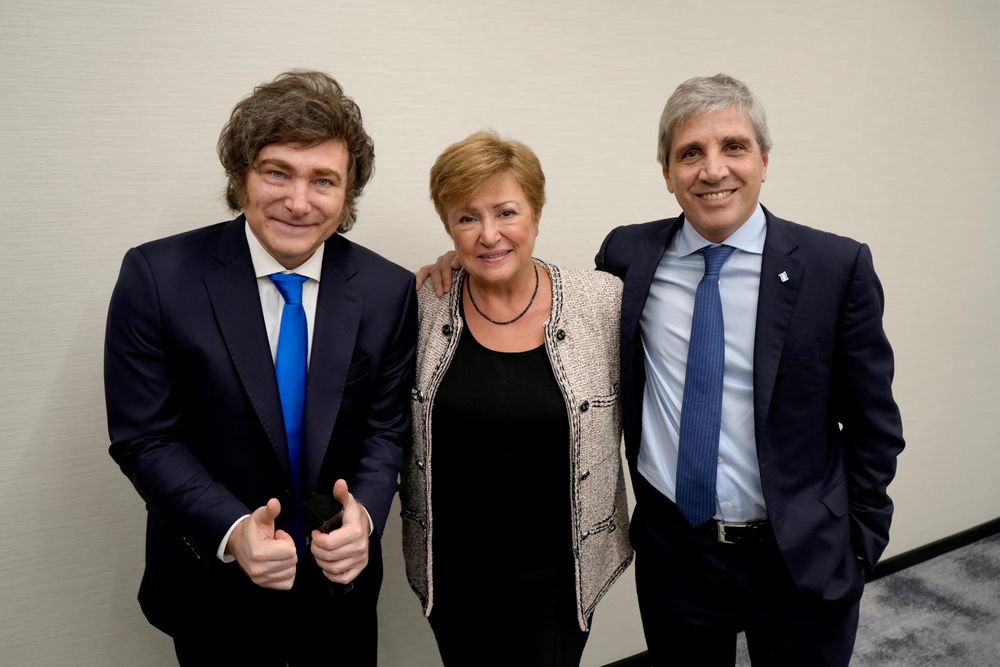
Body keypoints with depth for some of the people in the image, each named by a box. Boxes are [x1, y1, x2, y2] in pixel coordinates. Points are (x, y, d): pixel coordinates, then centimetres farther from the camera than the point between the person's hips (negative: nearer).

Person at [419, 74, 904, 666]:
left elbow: (873, 423, -3)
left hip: (804, 560, -1)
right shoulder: (628, 255, -4)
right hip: (672, 550, 2)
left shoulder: (837, 267, -9)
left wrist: (862, 545, -1)